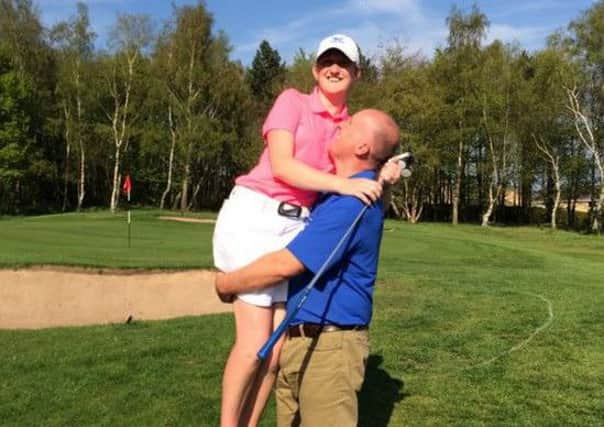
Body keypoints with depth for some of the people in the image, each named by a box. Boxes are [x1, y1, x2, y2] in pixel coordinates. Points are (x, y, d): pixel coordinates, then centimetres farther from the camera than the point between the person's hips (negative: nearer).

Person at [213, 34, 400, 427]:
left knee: (279, 344, 3)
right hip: (254, 216, -5)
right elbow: (281, 165, -14)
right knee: (254, 341, -7)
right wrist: (342, 184, -23)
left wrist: (381, 179, -10)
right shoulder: (292, 100, 0)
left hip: (297, 226, 5)